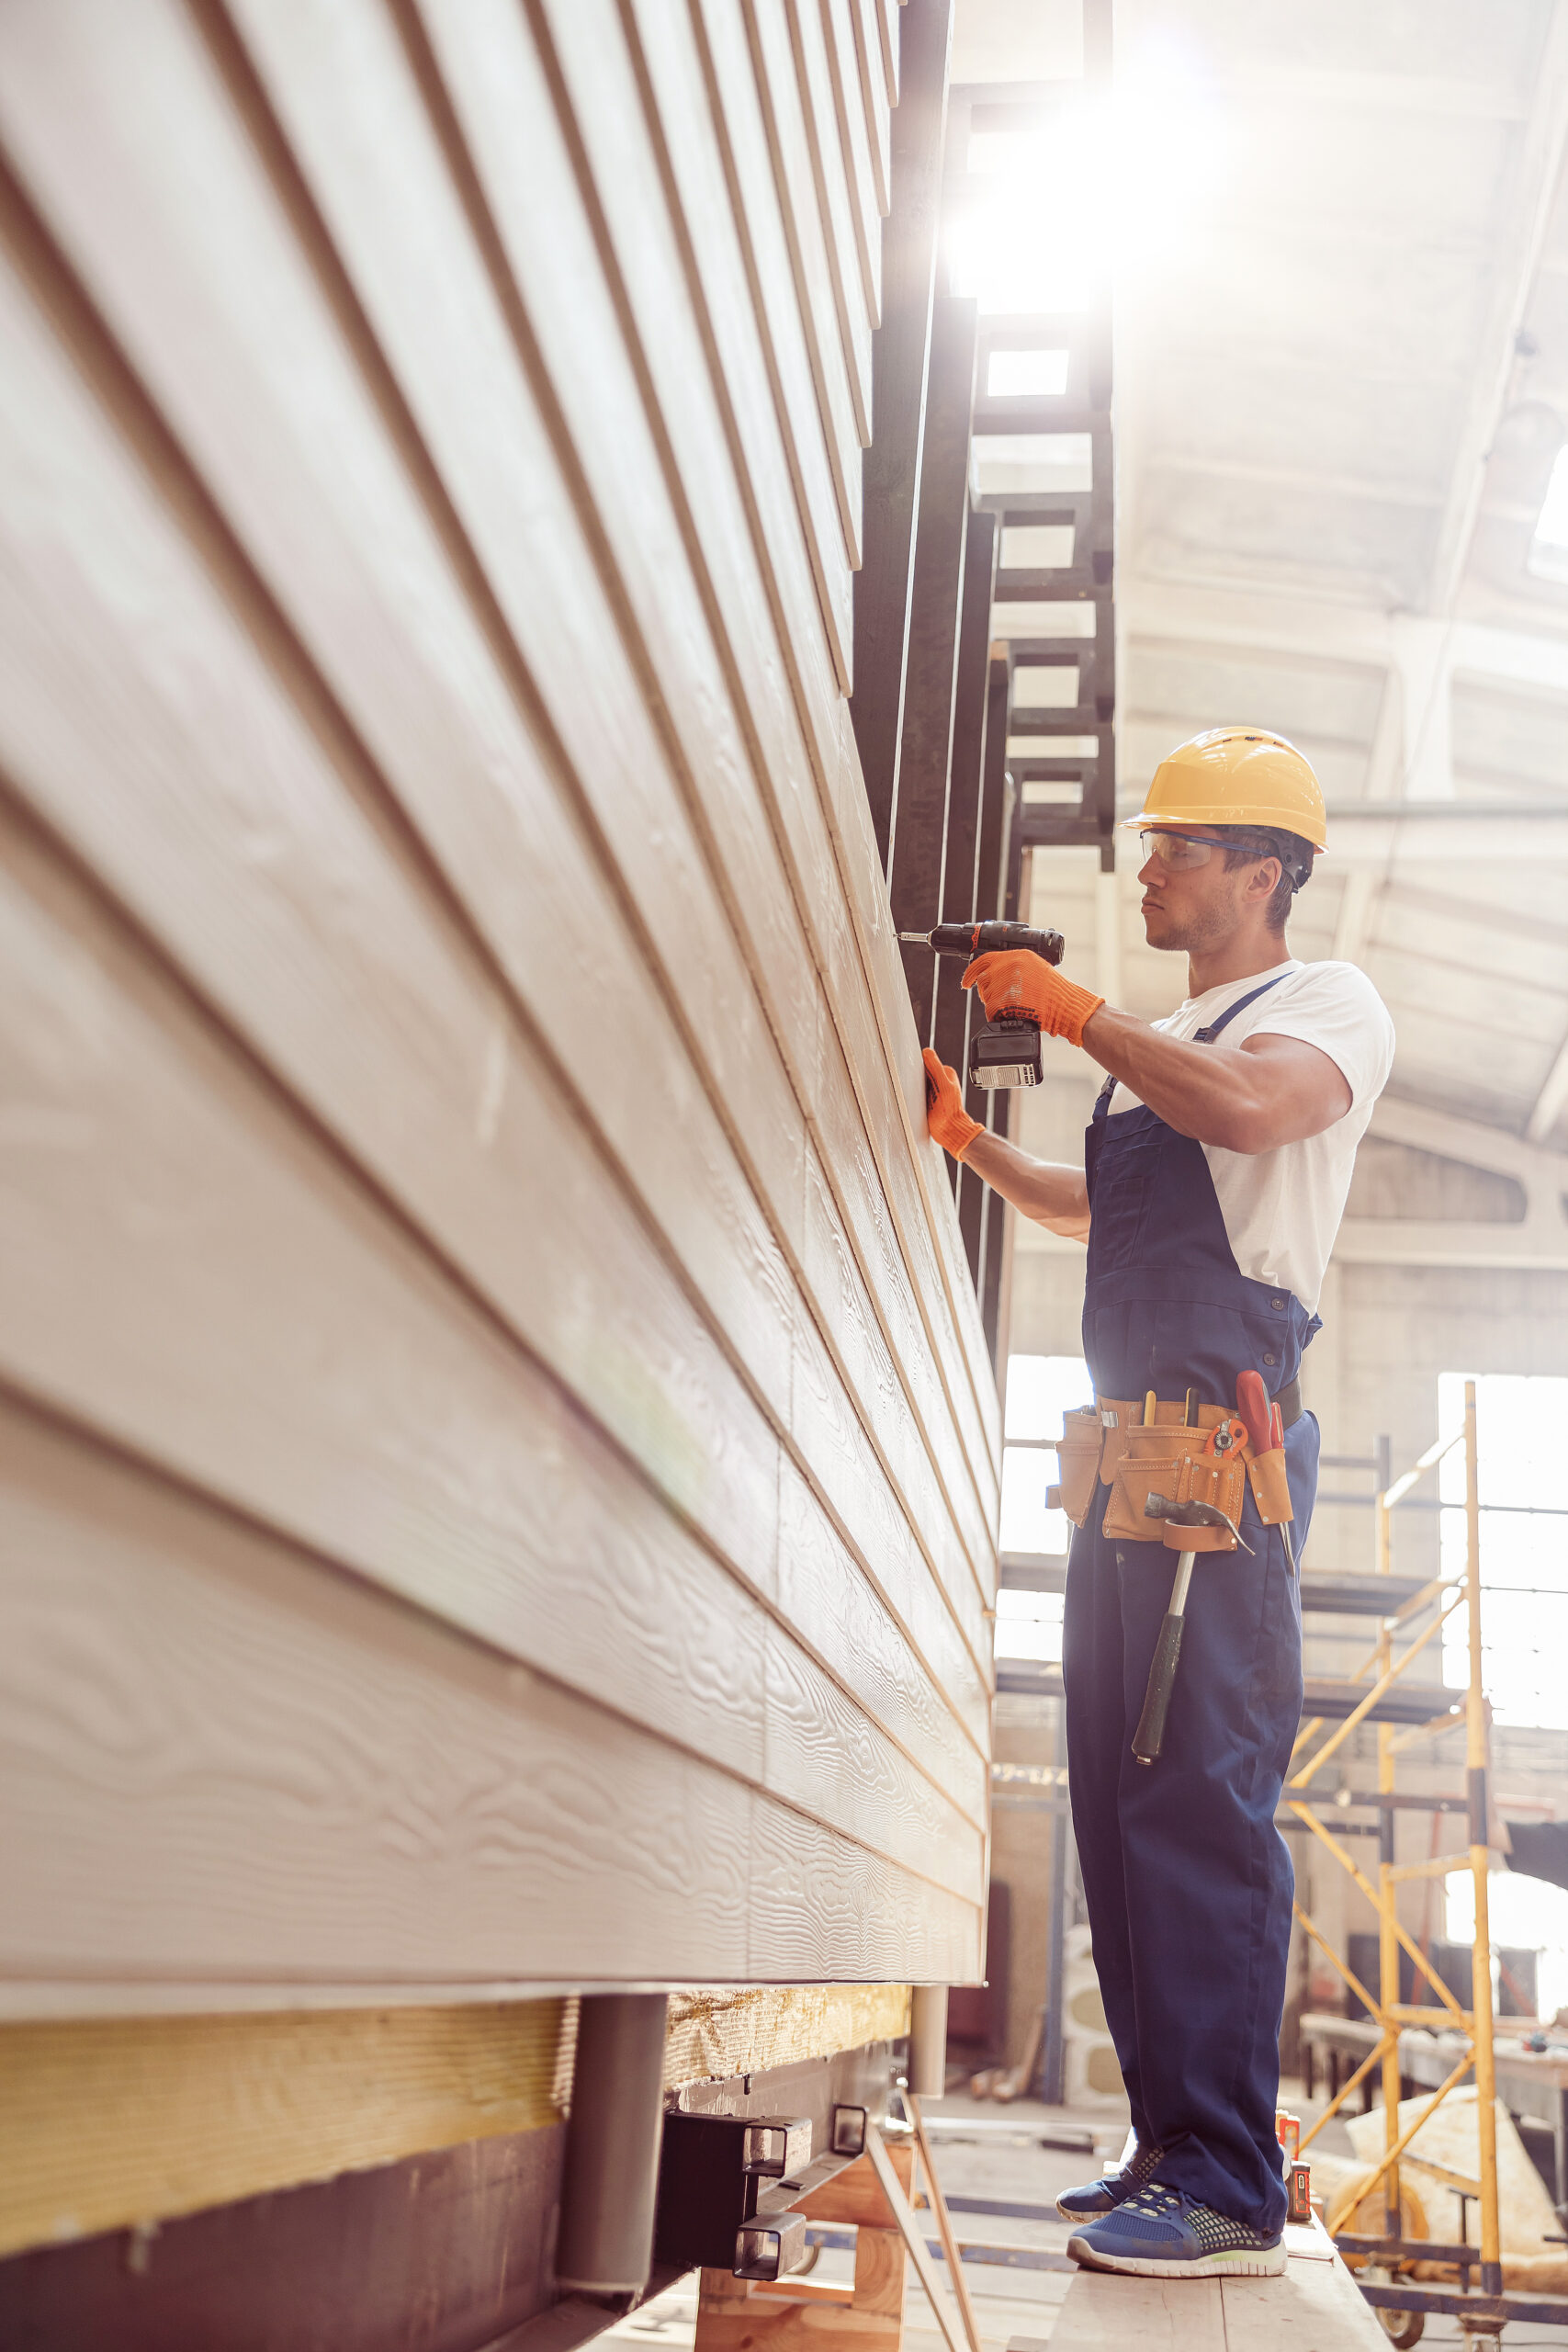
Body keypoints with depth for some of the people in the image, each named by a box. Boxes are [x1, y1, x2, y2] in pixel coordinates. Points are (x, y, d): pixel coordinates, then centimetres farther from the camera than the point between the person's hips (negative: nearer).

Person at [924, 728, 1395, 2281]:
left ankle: (1229, 2194, -6)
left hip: (1221, 1454, -9)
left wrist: (1071, 1011, -14)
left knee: (1199, 1802, -11)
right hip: (1129, 1459, 9)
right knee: (1120, 1803, 8)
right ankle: (1172, 2152, 17)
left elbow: (1251, 1106, -23)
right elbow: (1089, 1210, 35)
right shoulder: (1170, 1040, 25)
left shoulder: (1326, 1002, 0)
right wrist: (962, 1136, 23)